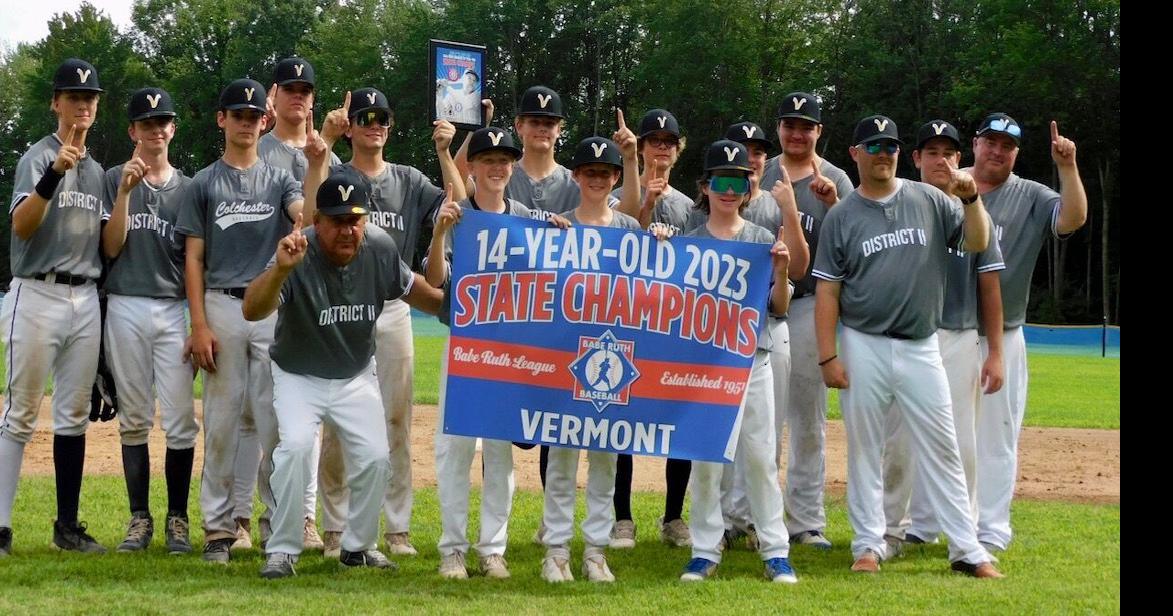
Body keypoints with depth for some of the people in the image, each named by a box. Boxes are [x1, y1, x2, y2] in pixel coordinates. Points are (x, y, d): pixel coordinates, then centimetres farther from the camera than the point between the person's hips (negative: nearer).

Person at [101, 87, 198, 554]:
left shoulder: (188, 188, 10)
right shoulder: (115, 179, 7)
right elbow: (111, 248, -2)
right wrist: (126, 191, -12)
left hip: (173, 310, 0)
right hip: (125, 308, 0)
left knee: (180, 422, -5)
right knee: (134, 419, 4)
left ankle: (177, 519, 5)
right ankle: (139, 518, 11)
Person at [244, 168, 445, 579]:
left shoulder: (380, 249, -14)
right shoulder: (298, 255, -29)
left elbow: (411, 288, 7)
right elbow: (251, 311, -43)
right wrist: (280, 270, -60)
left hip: (357, 377, 4)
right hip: (299, 377, -4)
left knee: (375, 456, -6)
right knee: (296, 445, -25)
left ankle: (358, 546, 17)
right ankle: (282, 550, -10)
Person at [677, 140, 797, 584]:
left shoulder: (764, 241, 6)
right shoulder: (688, 243, 6)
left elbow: (779, 308, 3)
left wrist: (780, 272, -14)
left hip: (753, 360, 0)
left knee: (761, 458, 1)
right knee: (704, 459, 3)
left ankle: (775, 551, 7)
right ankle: (705, 552, 11)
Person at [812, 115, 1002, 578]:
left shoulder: (929, 201, 6)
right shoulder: (841, 217, 2)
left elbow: (977, 243, 3)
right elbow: (827, 291, 0)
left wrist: (971, 200, -15)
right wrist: (828, 357, -7)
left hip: (921, 348, 1)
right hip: (864, 348, -1)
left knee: (942, 449, 2)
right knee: (864, 449, 6)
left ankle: (967, 548, 4)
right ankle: (869, 544, 16)